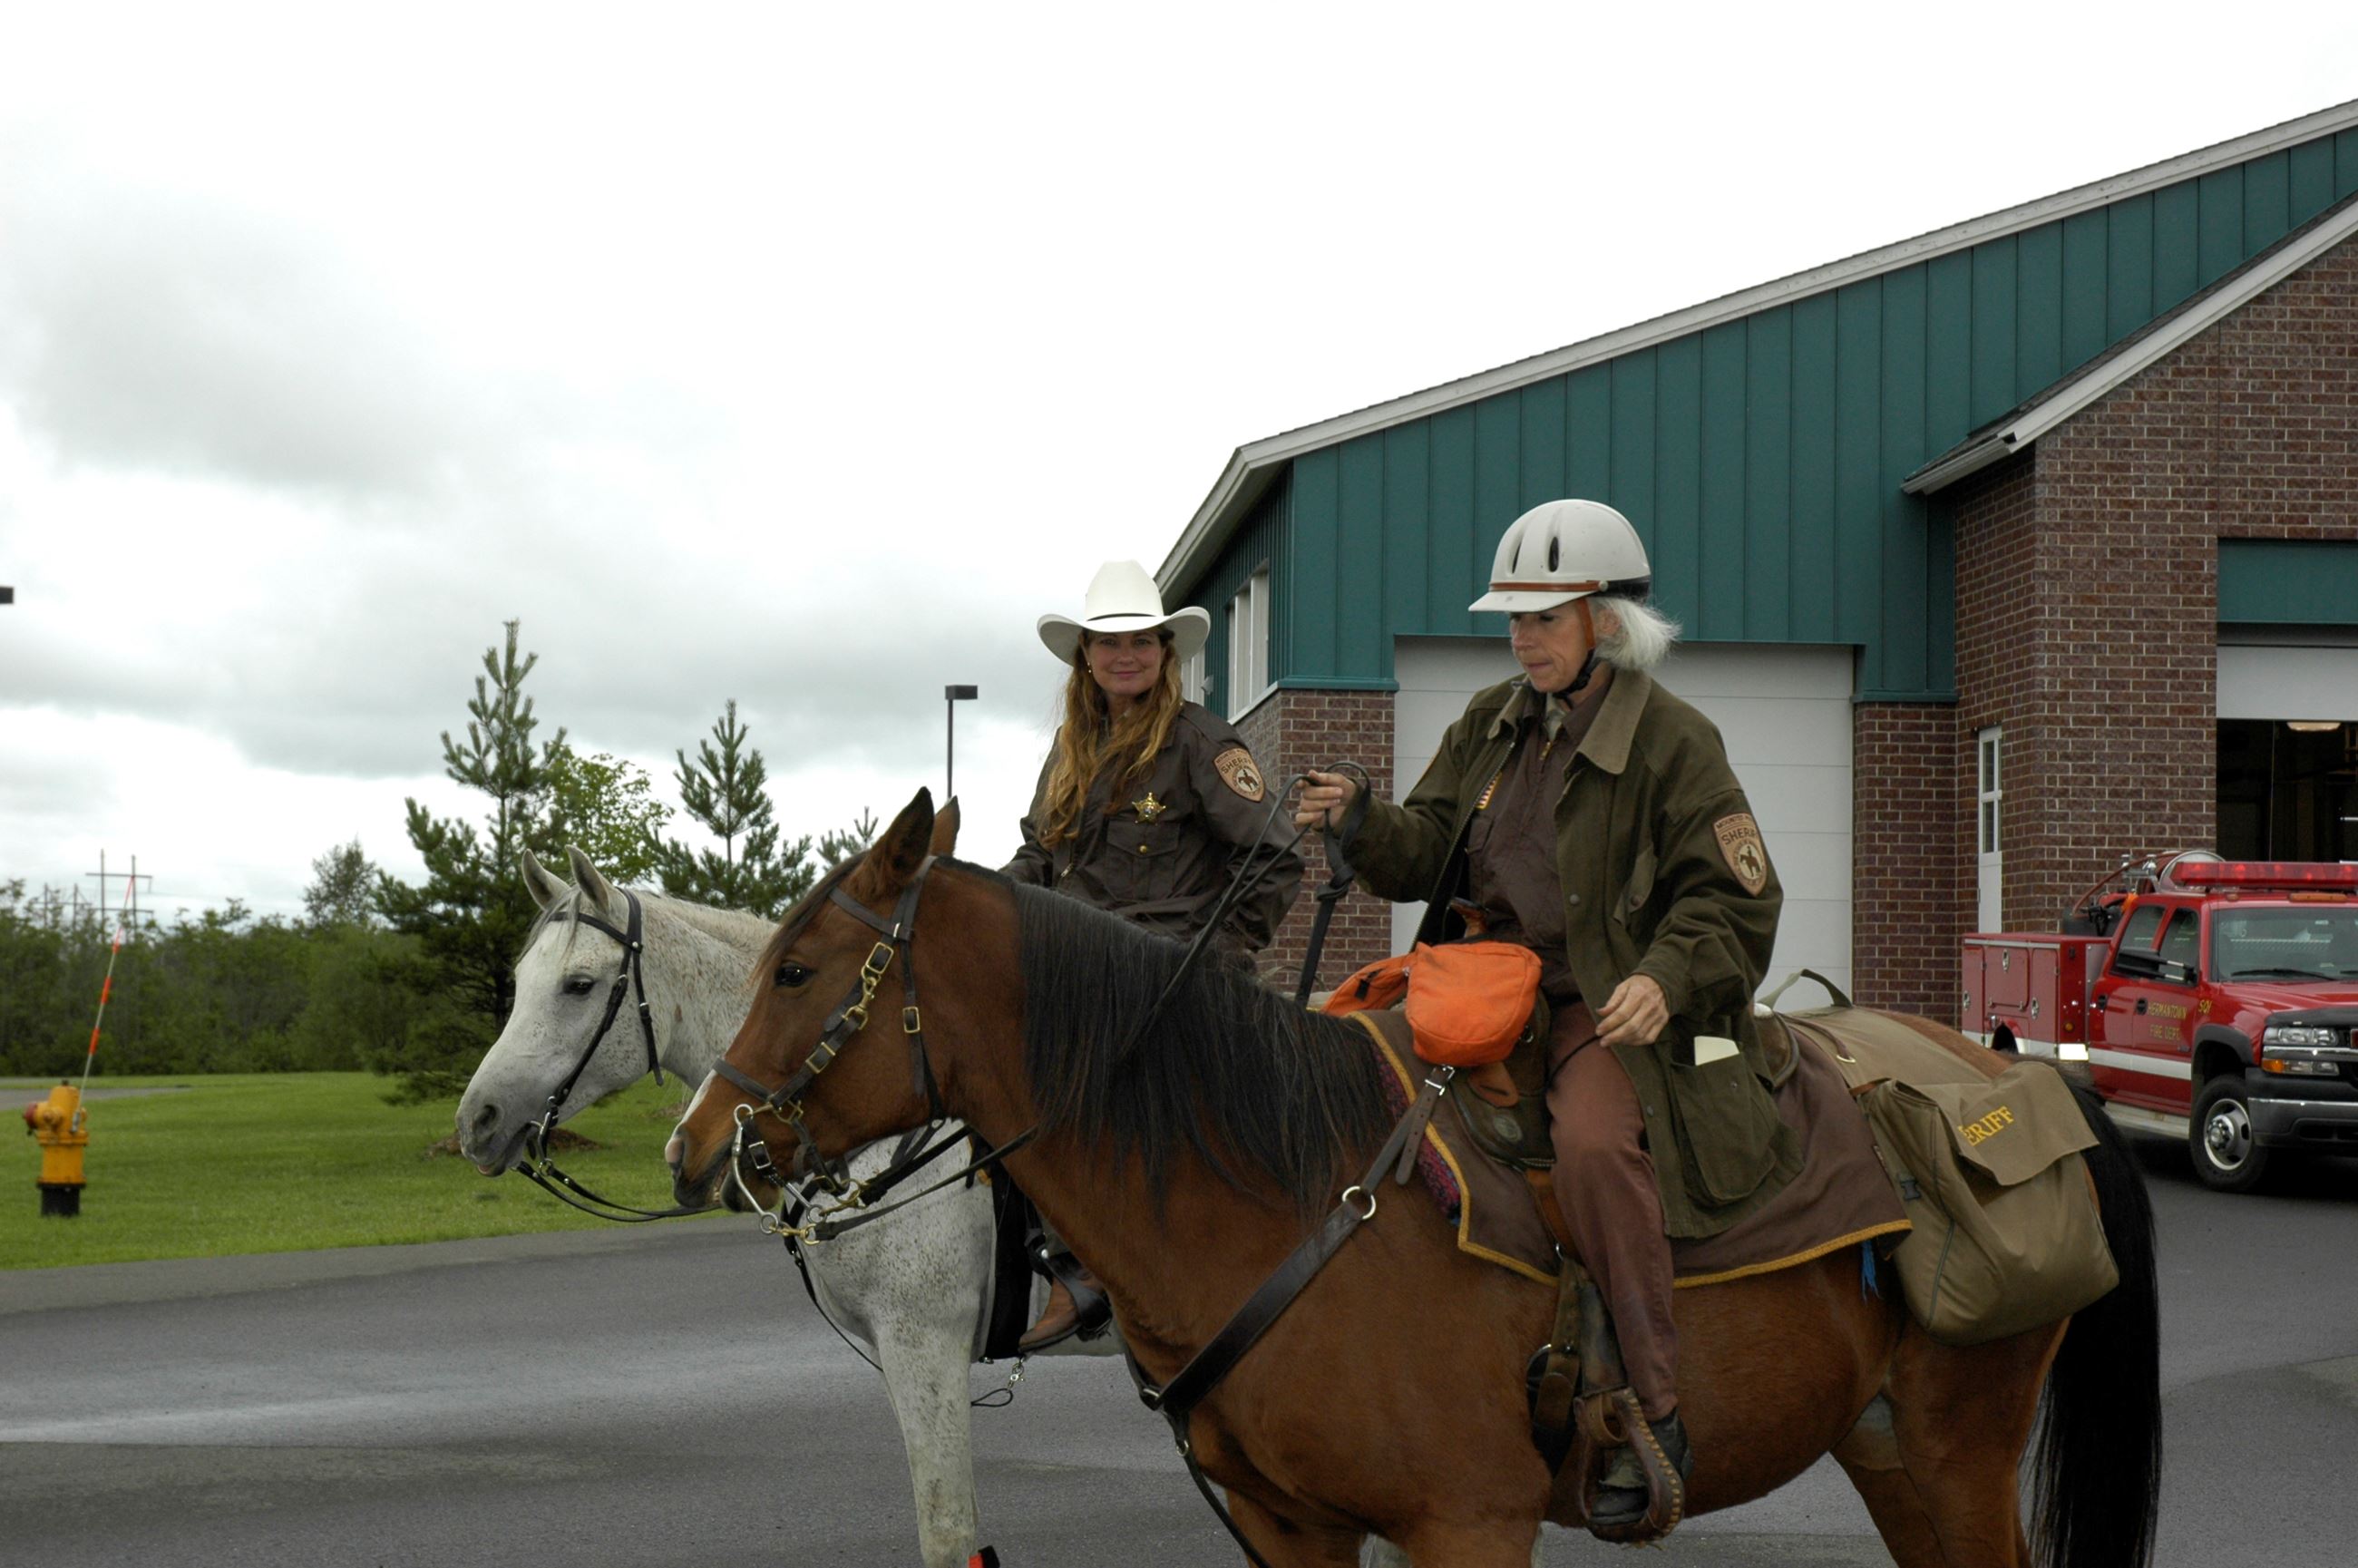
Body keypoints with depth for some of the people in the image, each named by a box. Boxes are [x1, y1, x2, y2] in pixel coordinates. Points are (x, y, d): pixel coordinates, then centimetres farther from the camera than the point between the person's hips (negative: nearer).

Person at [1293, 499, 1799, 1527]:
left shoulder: (1671, 740, -4)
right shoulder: (1492, 723, 14)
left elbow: (1732, 901, -3)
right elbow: (1428, 851, 13)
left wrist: (1666, 979, -21)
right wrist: (1359, 825, -9)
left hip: (1607, 1006, -7)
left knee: (1595, 1140, -34)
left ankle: (1651, 1413, -25)